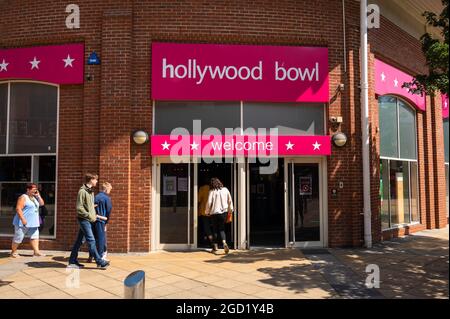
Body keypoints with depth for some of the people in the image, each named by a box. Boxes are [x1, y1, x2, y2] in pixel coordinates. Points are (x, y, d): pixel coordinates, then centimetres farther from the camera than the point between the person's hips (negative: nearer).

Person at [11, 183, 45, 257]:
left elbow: (42, 204, 14)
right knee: (18, 238, 3)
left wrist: (38, 195, 3)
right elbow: (18, 209, -20)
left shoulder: (34, 197, 14)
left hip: (33, 223, 8)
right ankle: (13, 252, 18)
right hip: (23, 223, -8)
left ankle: (36, 251, 2)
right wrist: (23, 219, -25)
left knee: (35, 236, 2)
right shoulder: (23, 198, -12)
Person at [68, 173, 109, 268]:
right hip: (84, 219, -9)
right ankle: (100, 262, -4)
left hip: (88, 219, 9)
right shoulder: (82, 191, -14)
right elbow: (79, 208, -17)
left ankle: (73, 261, 23)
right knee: (91, 241, -7)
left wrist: (96, 216, 15)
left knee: (79, 241, 14)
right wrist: (90, 216, -16)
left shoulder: (91, 191, 13)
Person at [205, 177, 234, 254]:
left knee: (215, 229, 12)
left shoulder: (212, 191, -9)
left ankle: (215, 246, 18)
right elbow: (230, 200, 8)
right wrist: (230, 209, 19)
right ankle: (224, 243, -12)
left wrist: (207, 212, 4)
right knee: (222, 229, 11)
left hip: (214, 213, -2)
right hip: (224, 212, 3)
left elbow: (209, 202, -9)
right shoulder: (225, 190, 2)